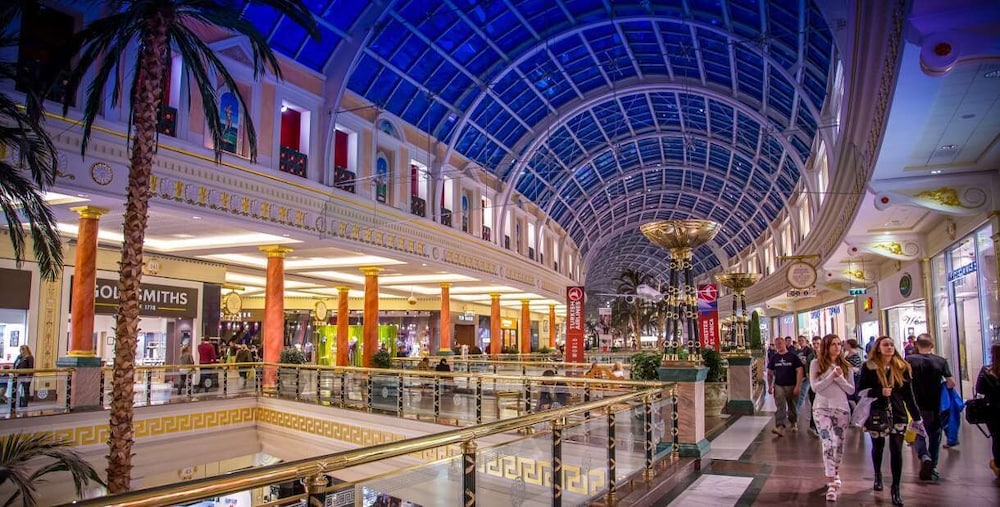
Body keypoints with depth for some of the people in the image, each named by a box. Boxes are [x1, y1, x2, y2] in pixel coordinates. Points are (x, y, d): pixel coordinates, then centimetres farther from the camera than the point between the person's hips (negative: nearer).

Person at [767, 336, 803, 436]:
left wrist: (798, 386, -12)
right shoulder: (774, 358, 7)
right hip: (778, 386, 2)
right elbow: (770, 373, 14)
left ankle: (793, 423, 35)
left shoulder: (793, 356, -3)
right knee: (780, 407, -10)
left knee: (792, 407, 12)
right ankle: (780, 427, -19)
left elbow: (799, 371, -6)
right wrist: (770, 386, 7)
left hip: (791, 386, -2)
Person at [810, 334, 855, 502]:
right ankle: (831, 484, -16)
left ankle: (835, 476, 34)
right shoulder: (816, 364, -1)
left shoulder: (845, 365, 7)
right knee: (829, 444, -15)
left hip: (842, 409, 4)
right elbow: (815, 387, -9)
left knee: (839, 445, 13)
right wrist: (832, 376, -17)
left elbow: (851, 390, 3)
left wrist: (840, 378, -14)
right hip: (822, 408, -3)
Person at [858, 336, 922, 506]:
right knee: (878, 446, 16)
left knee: (896, 450, -3)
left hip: (897, 414, 1)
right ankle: (878, 475, 41)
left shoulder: (902, 367, 3)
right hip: (877, 413, -1)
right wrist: (880, 392, -20)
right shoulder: (869, 367, -4)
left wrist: (916, 416, 4)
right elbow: (861, 390, -5)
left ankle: (896, 488, 6)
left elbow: (908, 394, 5)